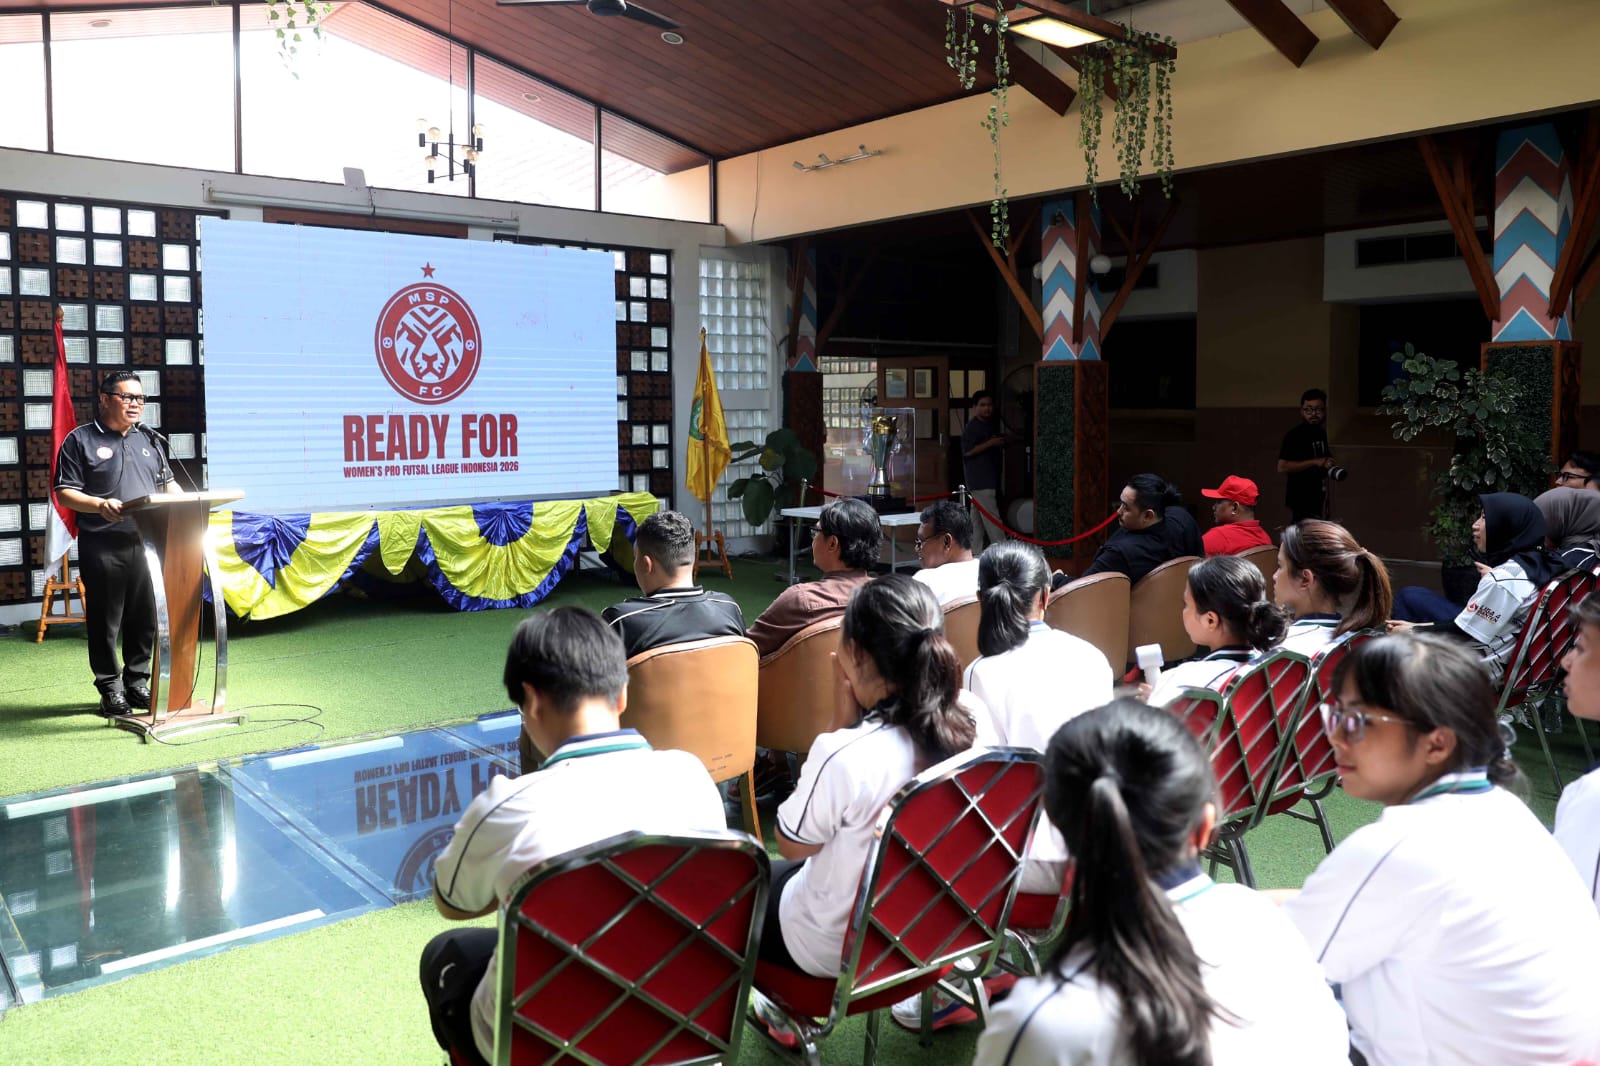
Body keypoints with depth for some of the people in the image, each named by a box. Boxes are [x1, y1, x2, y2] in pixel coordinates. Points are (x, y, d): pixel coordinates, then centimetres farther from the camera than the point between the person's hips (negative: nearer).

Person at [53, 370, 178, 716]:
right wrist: (99, 505, -21)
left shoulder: (149, 441, 16)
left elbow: (167, 484, 20)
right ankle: (110, 689, 12)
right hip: (102, 546, -4)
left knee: (146, 618, 7)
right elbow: (65, 492, -4)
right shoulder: (81, 440, 1)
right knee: (106, 620, 3)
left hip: (147, 544, 4)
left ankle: (138, 682, 19)